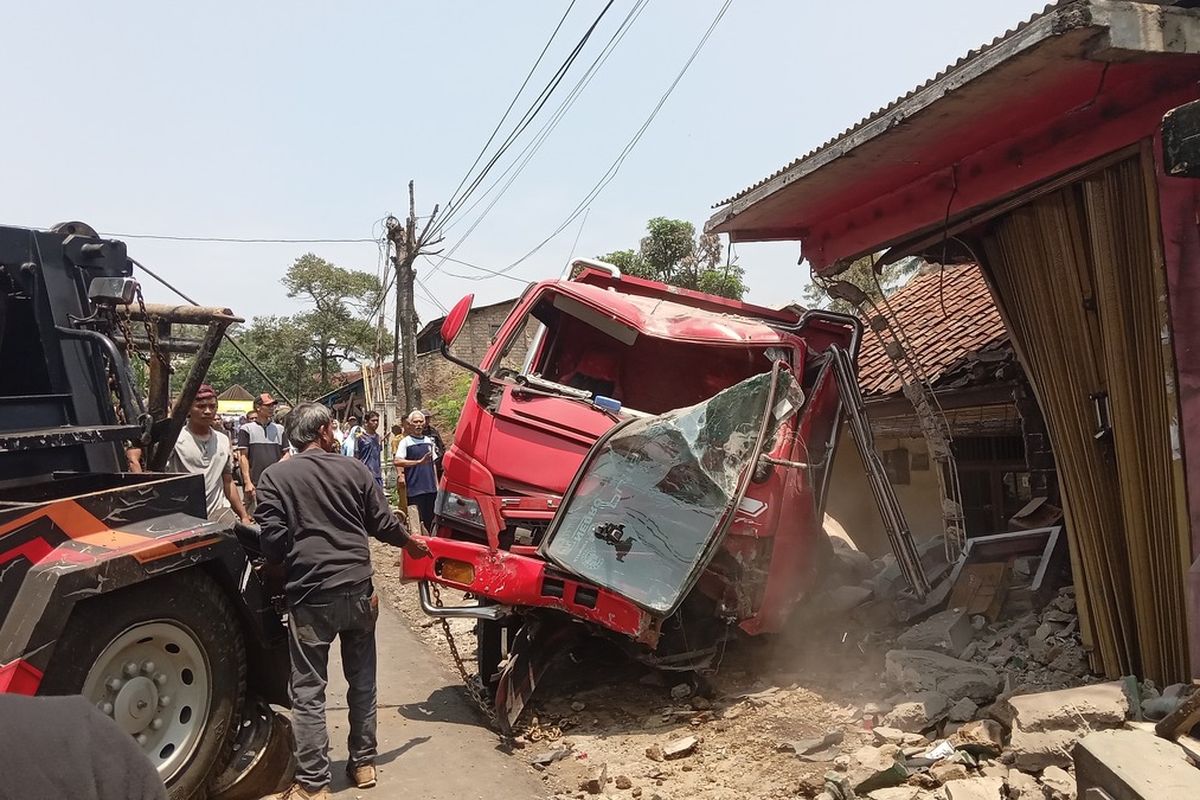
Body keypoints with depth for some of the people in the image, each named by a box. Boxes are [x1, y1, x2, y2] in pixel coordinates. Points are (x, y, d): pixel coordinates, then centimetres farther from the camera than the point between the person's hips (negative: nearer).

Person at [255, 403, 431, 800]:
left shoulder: (275, 476, -3)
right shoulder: (354, 469, 4)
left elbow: (273, 539, -8)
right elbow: (384, 524, 7)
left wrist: (274, 566, 15)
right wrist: (412, 544, 27)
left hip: (310, 596, -3)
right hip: (358, 590, 3)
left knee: (308, 691, 6)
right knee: (362, 681, 17)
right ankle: (363, 763, 28)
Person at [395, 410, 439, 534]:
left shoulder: (429, 441, 15)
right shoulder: (405, 442, -2)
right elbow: (397, 461, -17)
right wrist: (419, 461, -21)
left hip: (431, 489, 5)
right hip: (415, 490, -5)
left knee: (430, 521, 9)